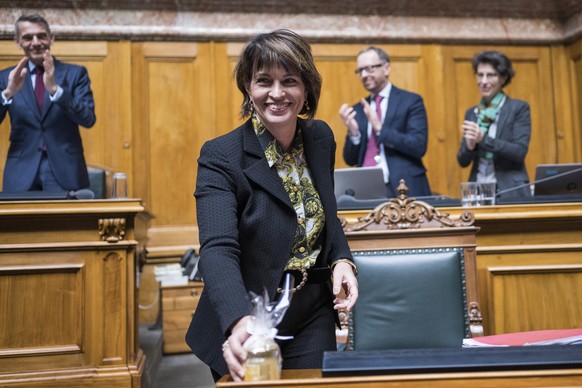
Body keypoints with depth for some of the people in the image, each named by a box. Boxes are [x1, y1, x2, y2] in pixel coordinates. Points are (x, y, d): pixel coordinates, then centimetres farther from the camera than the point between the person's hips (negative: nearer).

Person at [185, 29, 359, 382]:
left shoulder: (320, 138, -2)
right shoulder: (221, 157, -18)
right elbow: (218, 250, -30)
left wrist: (342, 259, -6)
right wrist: (240, 322, -48)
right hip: (245, 328, -3)